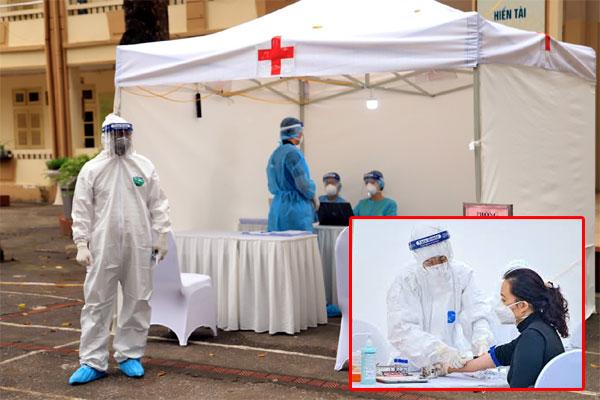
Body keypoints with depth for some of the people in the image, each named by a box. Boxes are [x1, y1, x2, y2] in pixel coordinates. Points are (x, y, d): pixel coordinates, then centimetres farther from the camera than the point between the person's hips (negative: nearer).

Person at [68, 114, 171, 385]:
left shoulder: (145, 167, 5)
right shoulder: (92, 169, 1)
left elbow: (158, 204, 7)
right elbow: (82, 210, 0)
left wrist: (161, 236, 2)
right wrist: (81, 244, -7)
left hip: (139, 248, 2)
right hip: (103, 248, -1)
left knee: (138, 301, 7)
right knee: (97, 303, 1)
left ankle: (129, 356, 20)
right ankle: (93, 362, 8)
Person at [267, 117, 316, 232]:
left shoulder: (275, 154, 14)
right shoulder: (292, 153, -13)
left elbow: (272, 187, 20)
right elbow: (303, 183, -16)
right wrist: (312, 194, 3)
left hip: (277, 207, 9)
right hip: (295, 208, -9)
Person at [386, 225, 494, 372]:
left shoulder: (462, 273, -3)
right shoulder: (405, 282, -12)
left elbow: (478, 314, -6)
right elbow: (401, 329, -20)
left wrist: (481, 341, -28)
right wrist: (440, 350, -33)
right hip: (416, 363, -2)